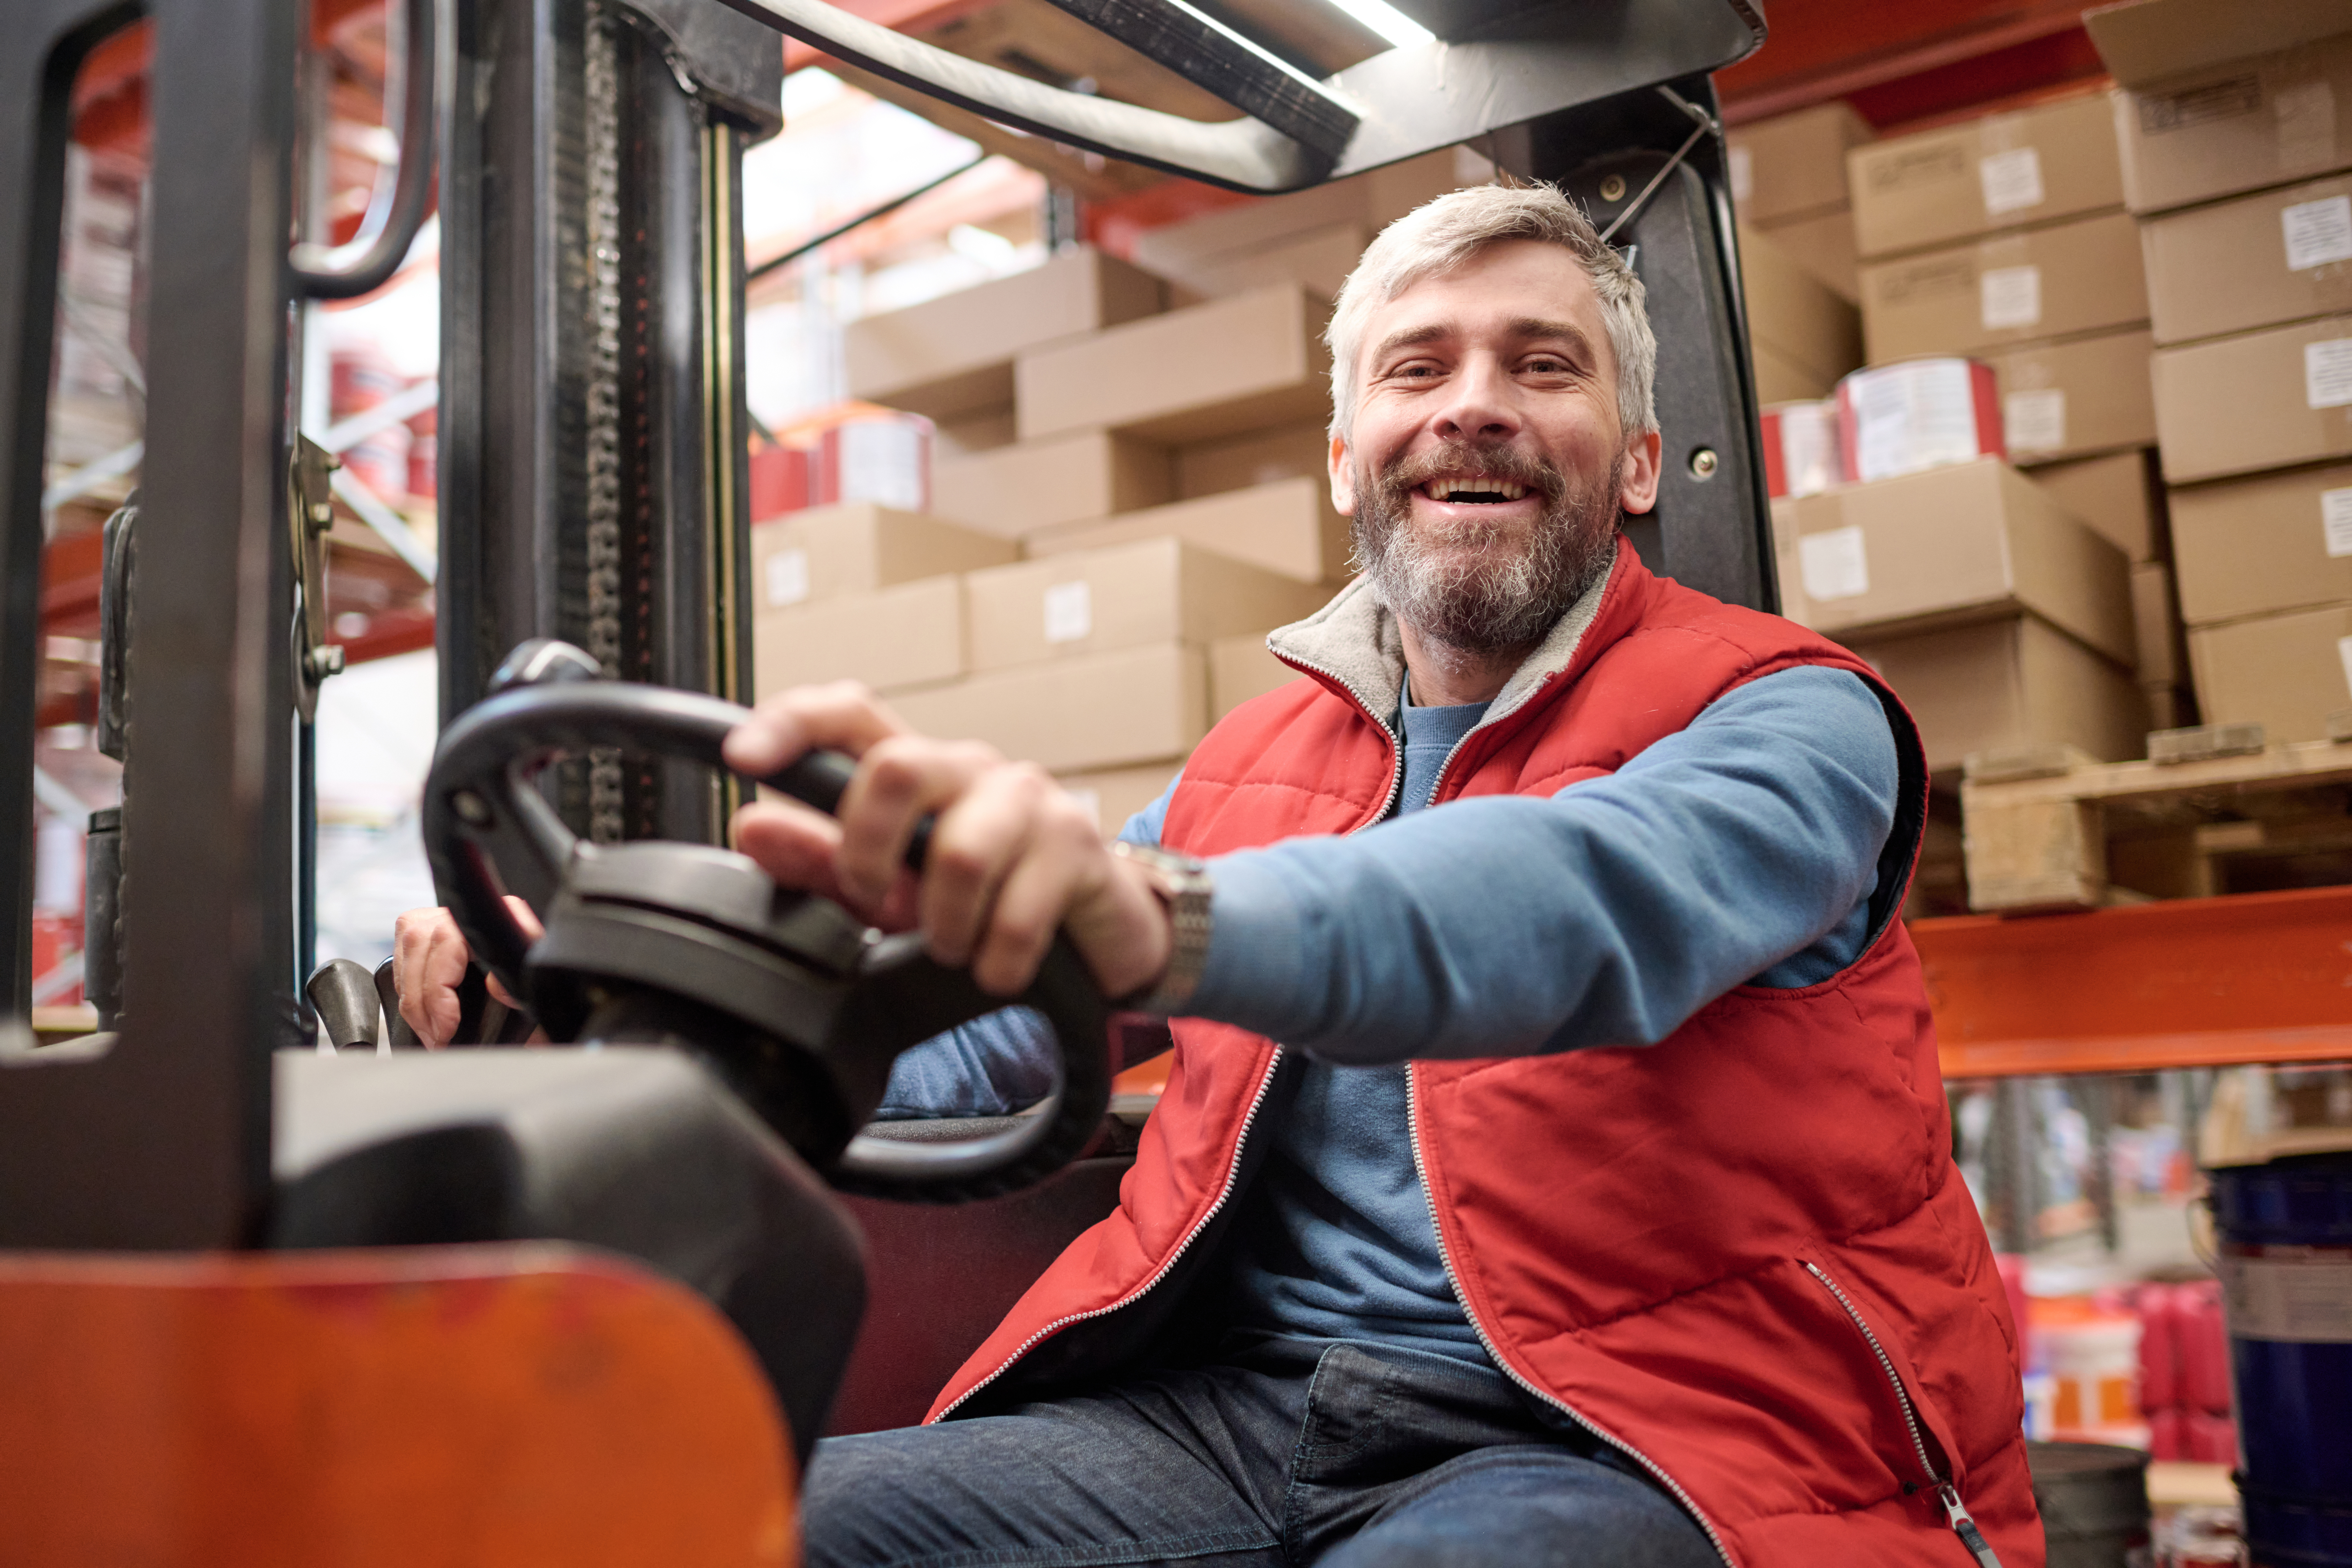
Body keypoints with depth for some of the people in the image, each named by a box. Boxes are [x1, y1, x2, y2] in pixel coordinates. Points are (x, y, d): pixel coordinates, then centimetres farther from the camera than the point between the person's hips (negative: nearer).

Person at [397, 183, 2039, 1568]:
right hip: (1237, 1404, 4)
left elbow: (1597, 908, -23)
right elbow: (993, 1029, 20)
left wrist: (1160, 915, -43)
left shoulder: (1785, 717, 0)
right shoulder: (1257, 759, 19)